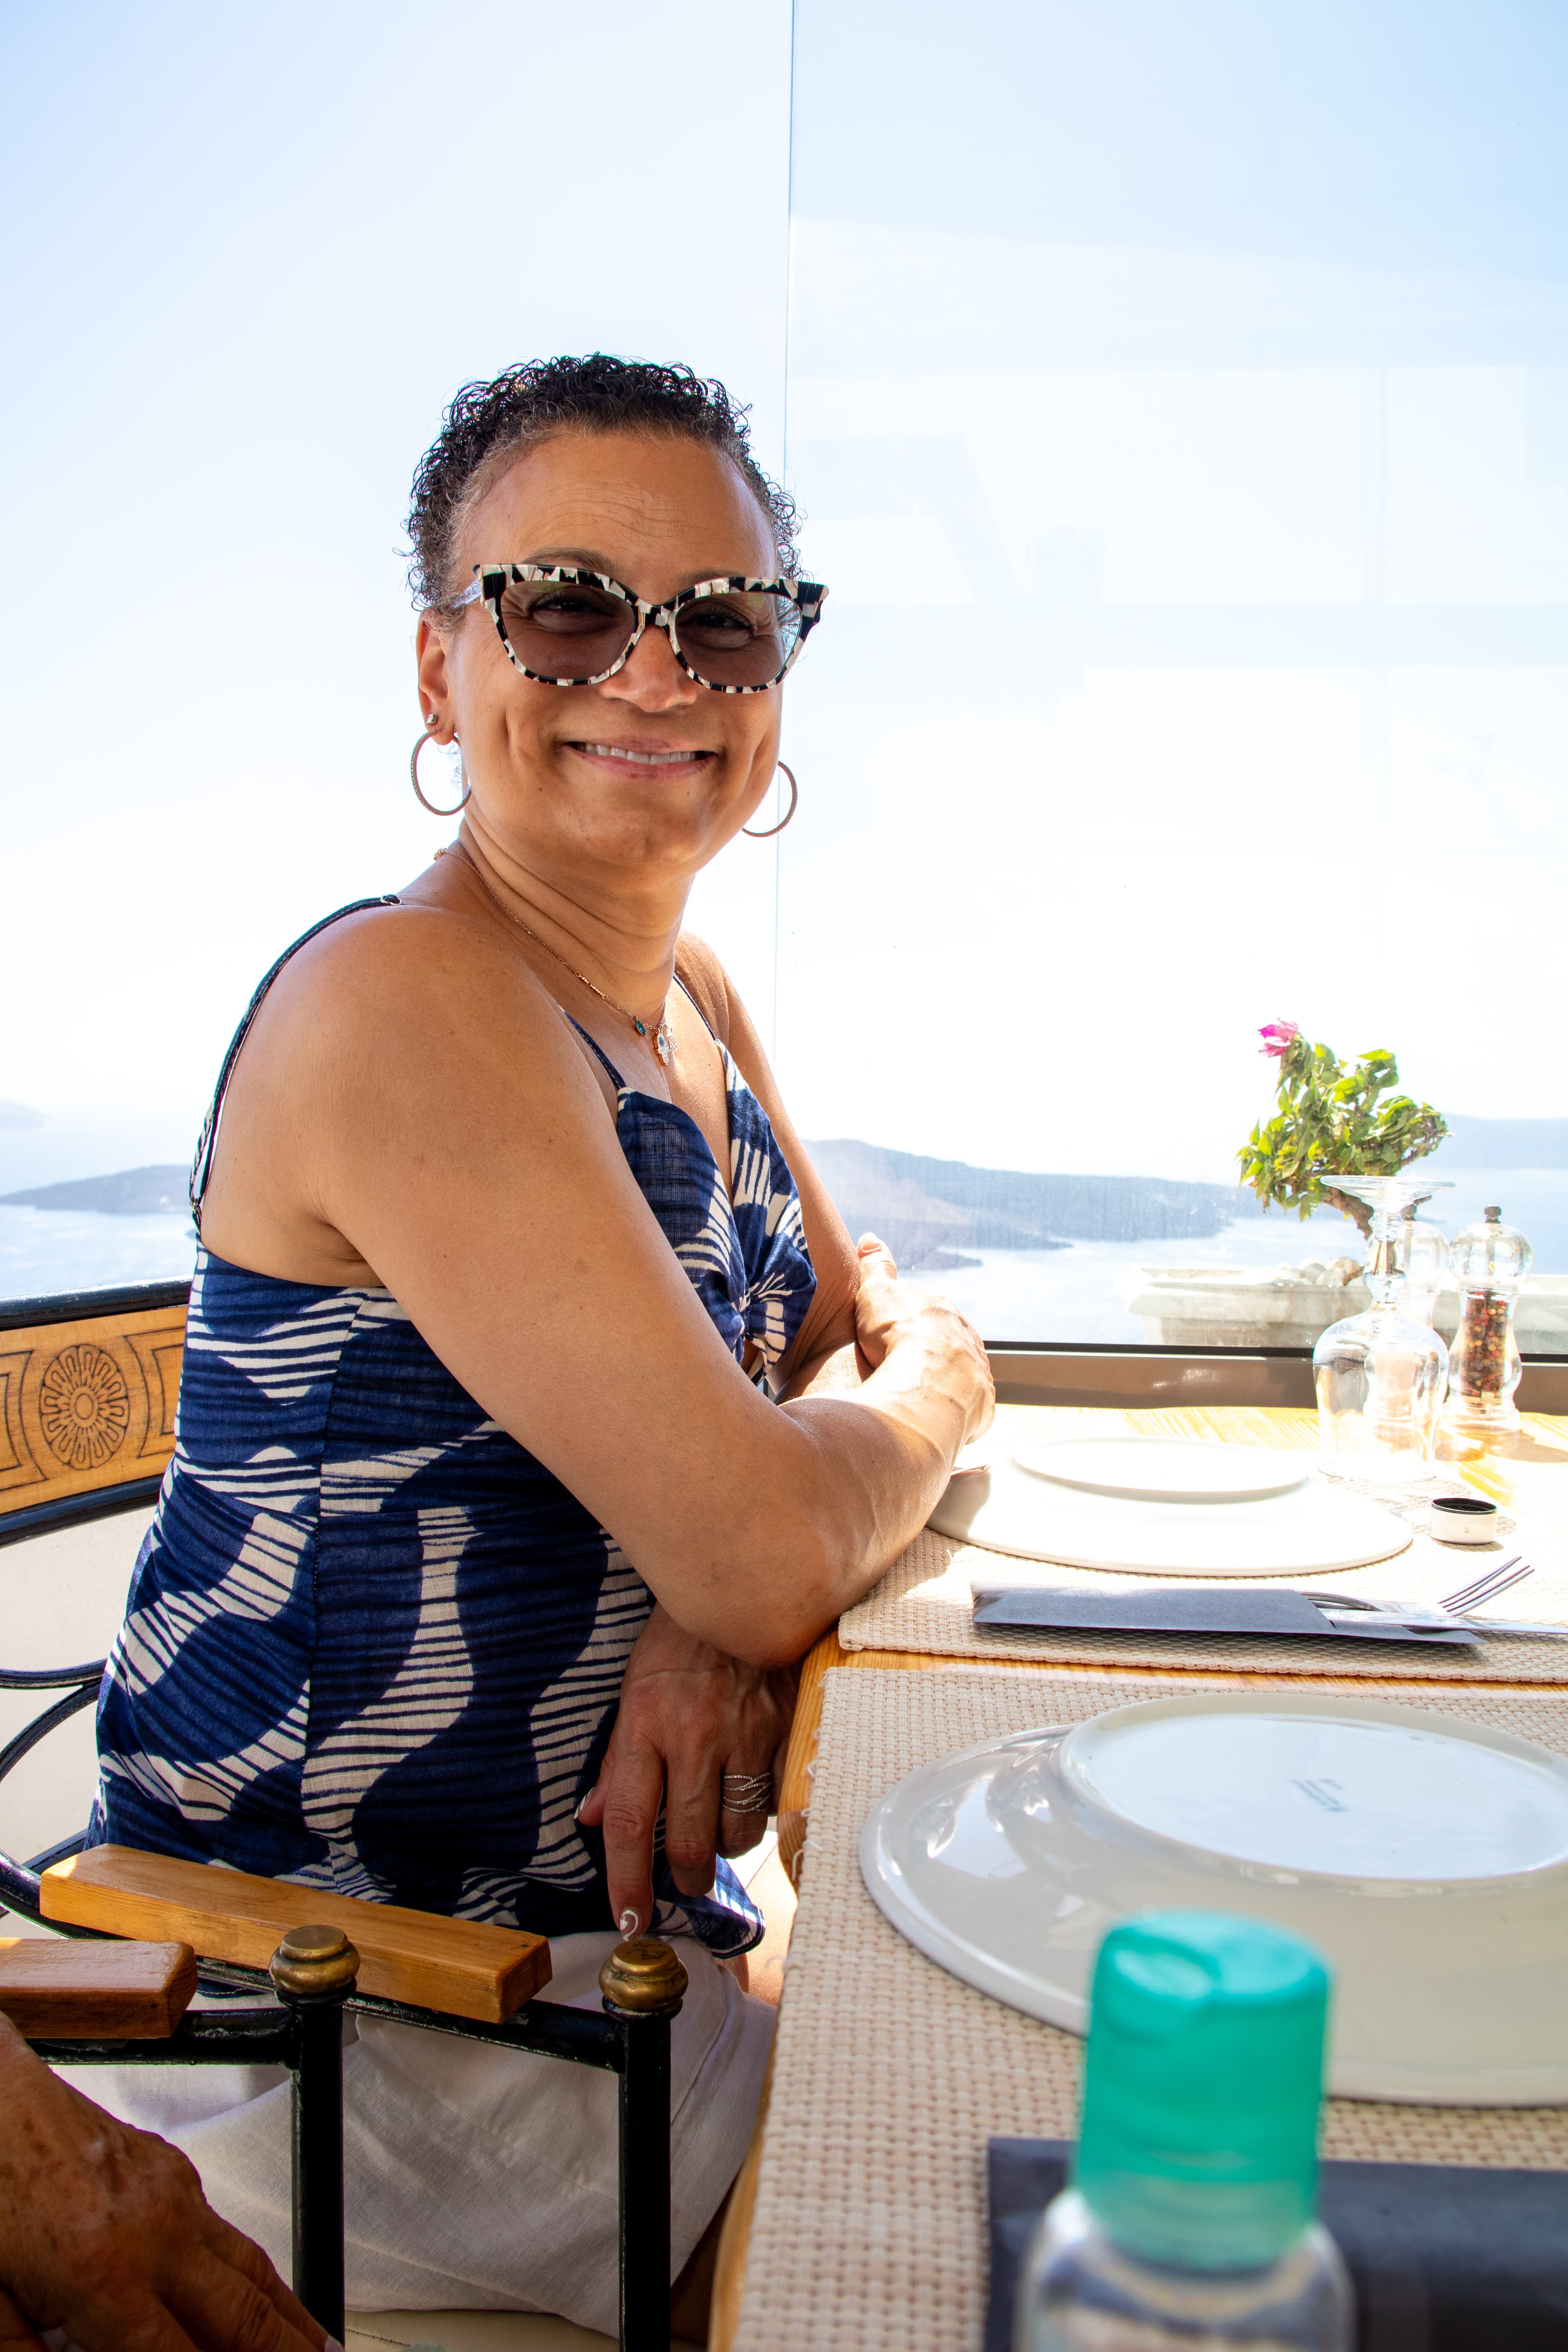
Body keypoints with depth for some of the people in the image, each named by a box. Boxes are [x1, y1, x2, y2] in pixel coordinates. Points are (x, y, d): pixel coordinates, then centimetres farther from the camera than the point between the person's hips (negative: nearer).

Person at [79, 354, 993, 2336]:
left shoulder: (684, 990, 3)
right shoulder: (412, 1002, -25)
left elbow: (865, 1325, 5)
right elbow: (765, 1552, -29)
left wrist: (730, 1601, -16)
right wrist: (929, 1398, -7)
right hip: (362, 2010, -7)